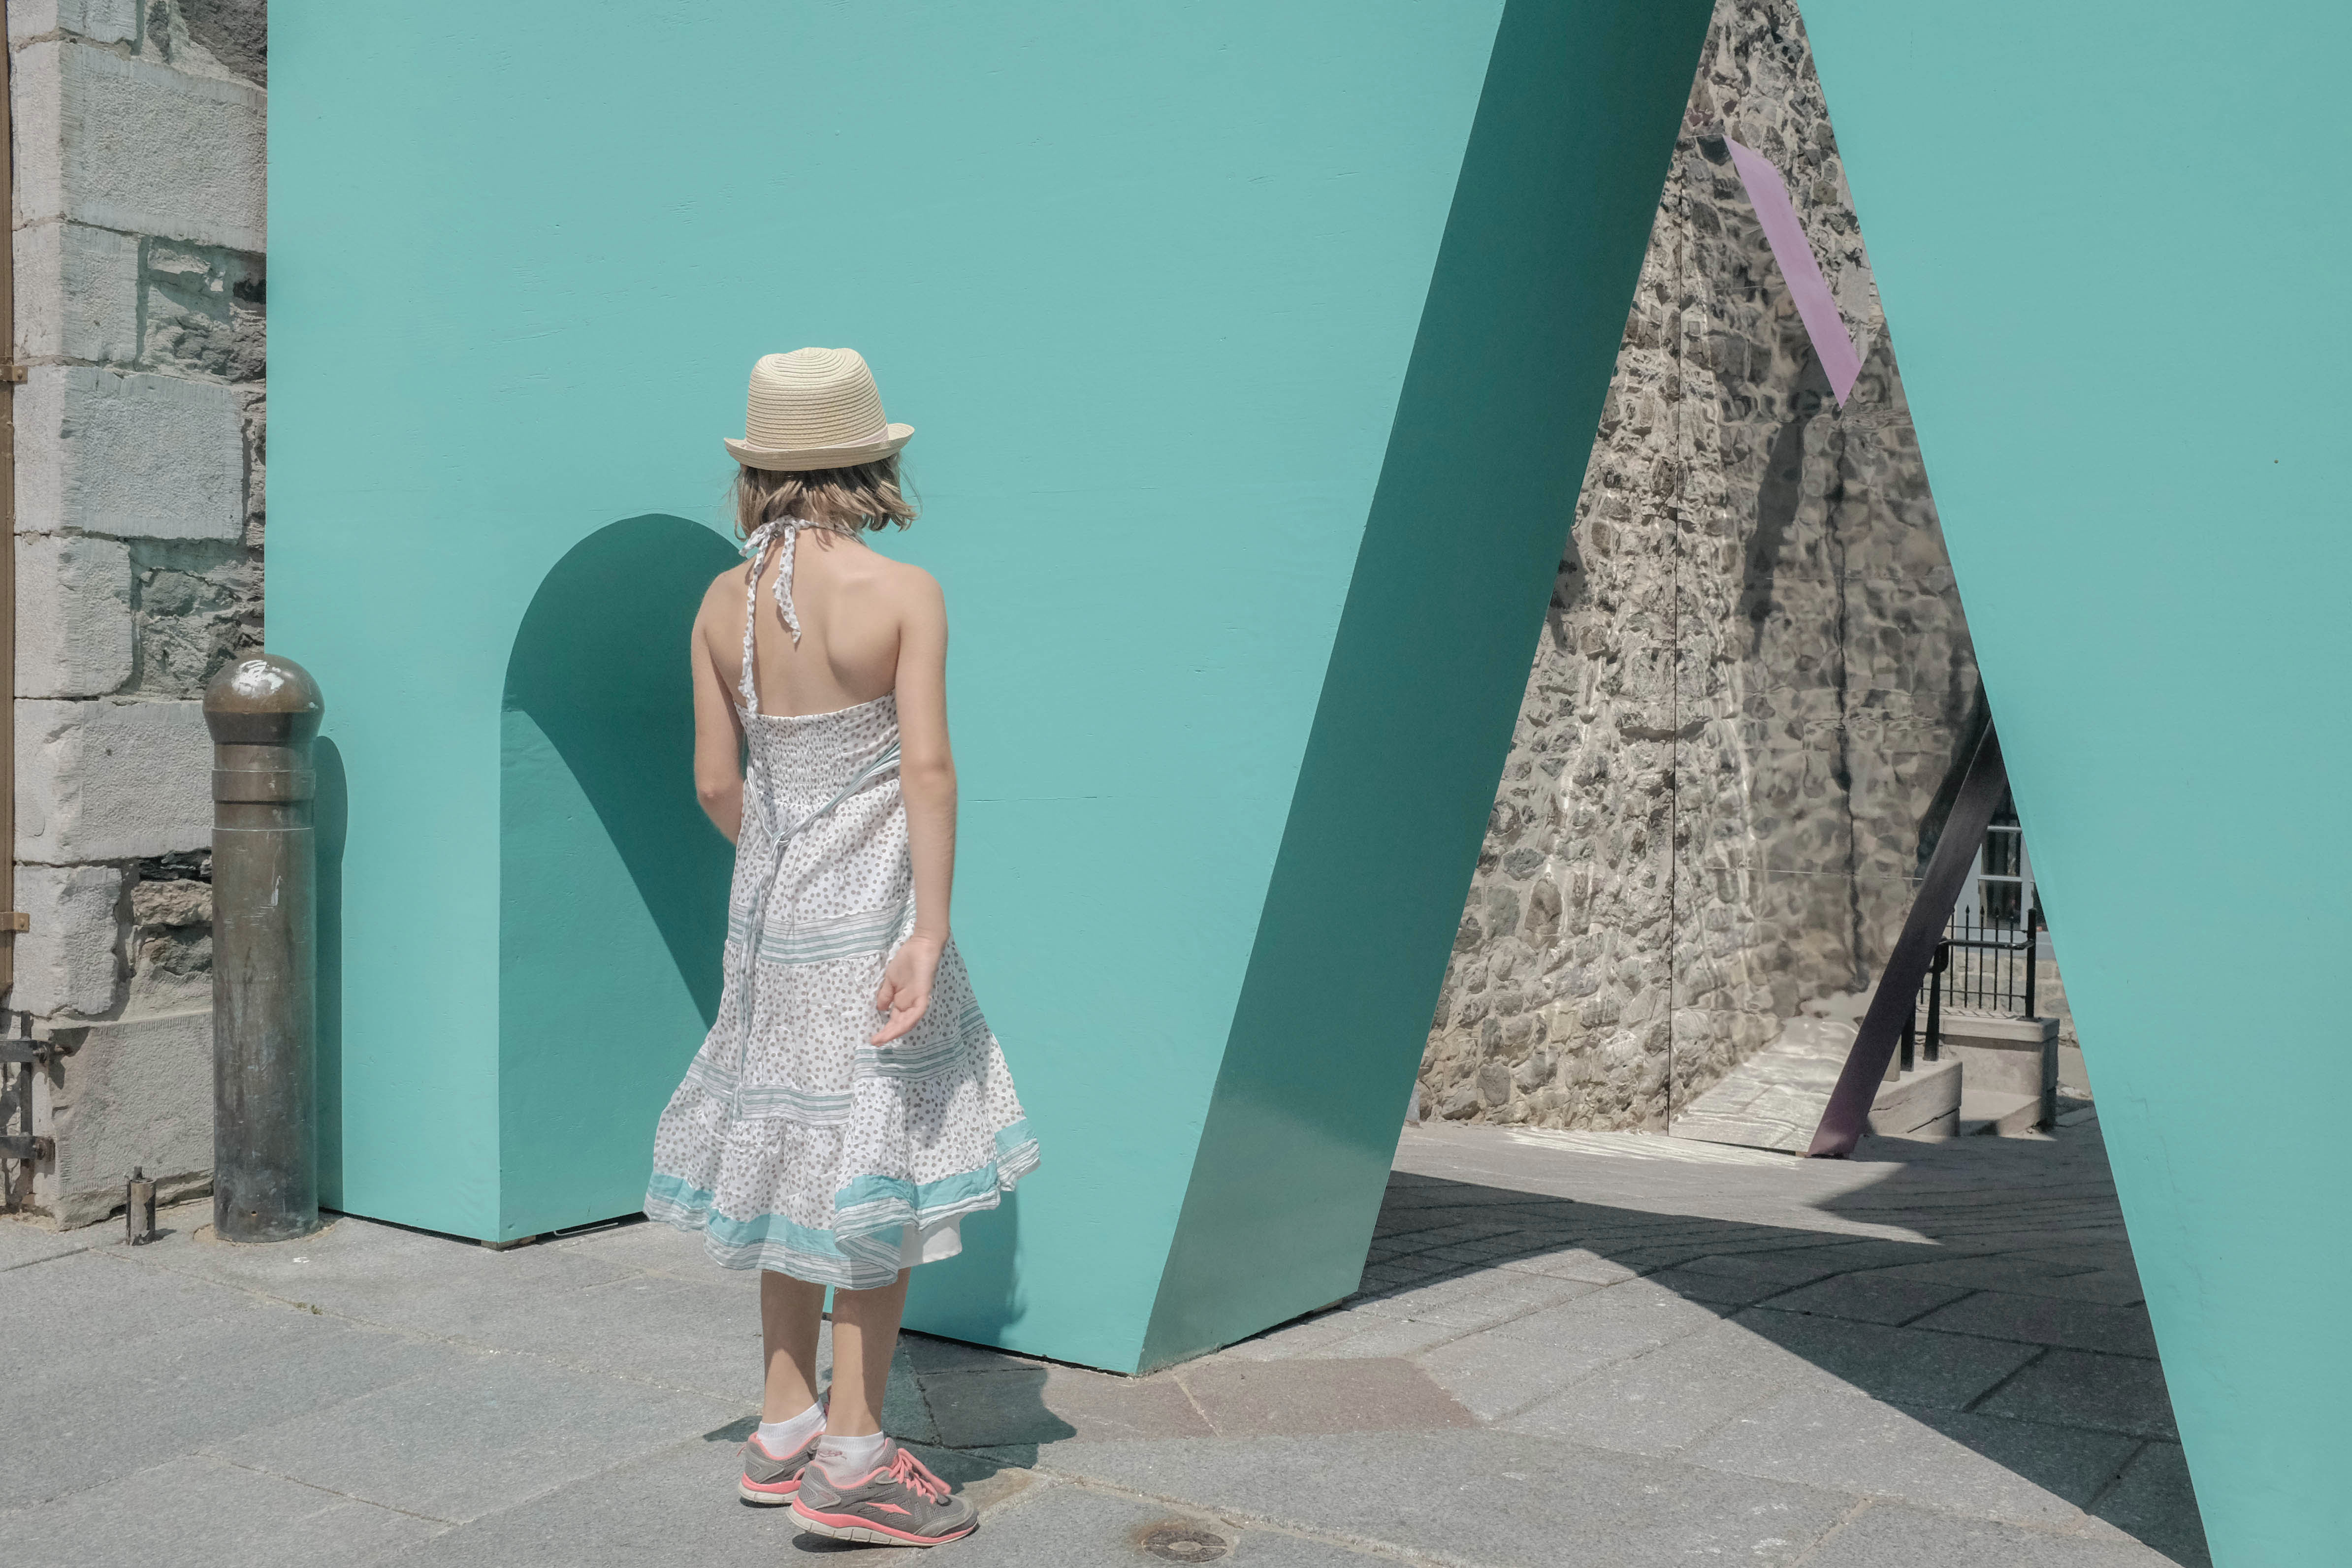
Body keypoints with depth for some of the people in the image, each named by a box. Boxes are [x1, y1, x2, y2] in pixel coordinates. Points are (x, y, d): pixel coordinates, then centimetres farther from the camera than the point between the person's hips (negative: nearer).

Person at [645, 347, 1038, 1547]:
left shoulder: (724, 604, 2)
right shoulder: (904, 594, -12)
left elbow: (717, 783, 4)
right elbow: (926, 770, -17)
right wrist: (931, 930, -17)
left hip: (769, 909, 6)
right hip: (871, 908, -6)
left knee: (801, 1157, 15)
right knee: (884, 1164, 3)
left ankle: (786, 1429, 25)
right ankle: (853, 1455, 8)